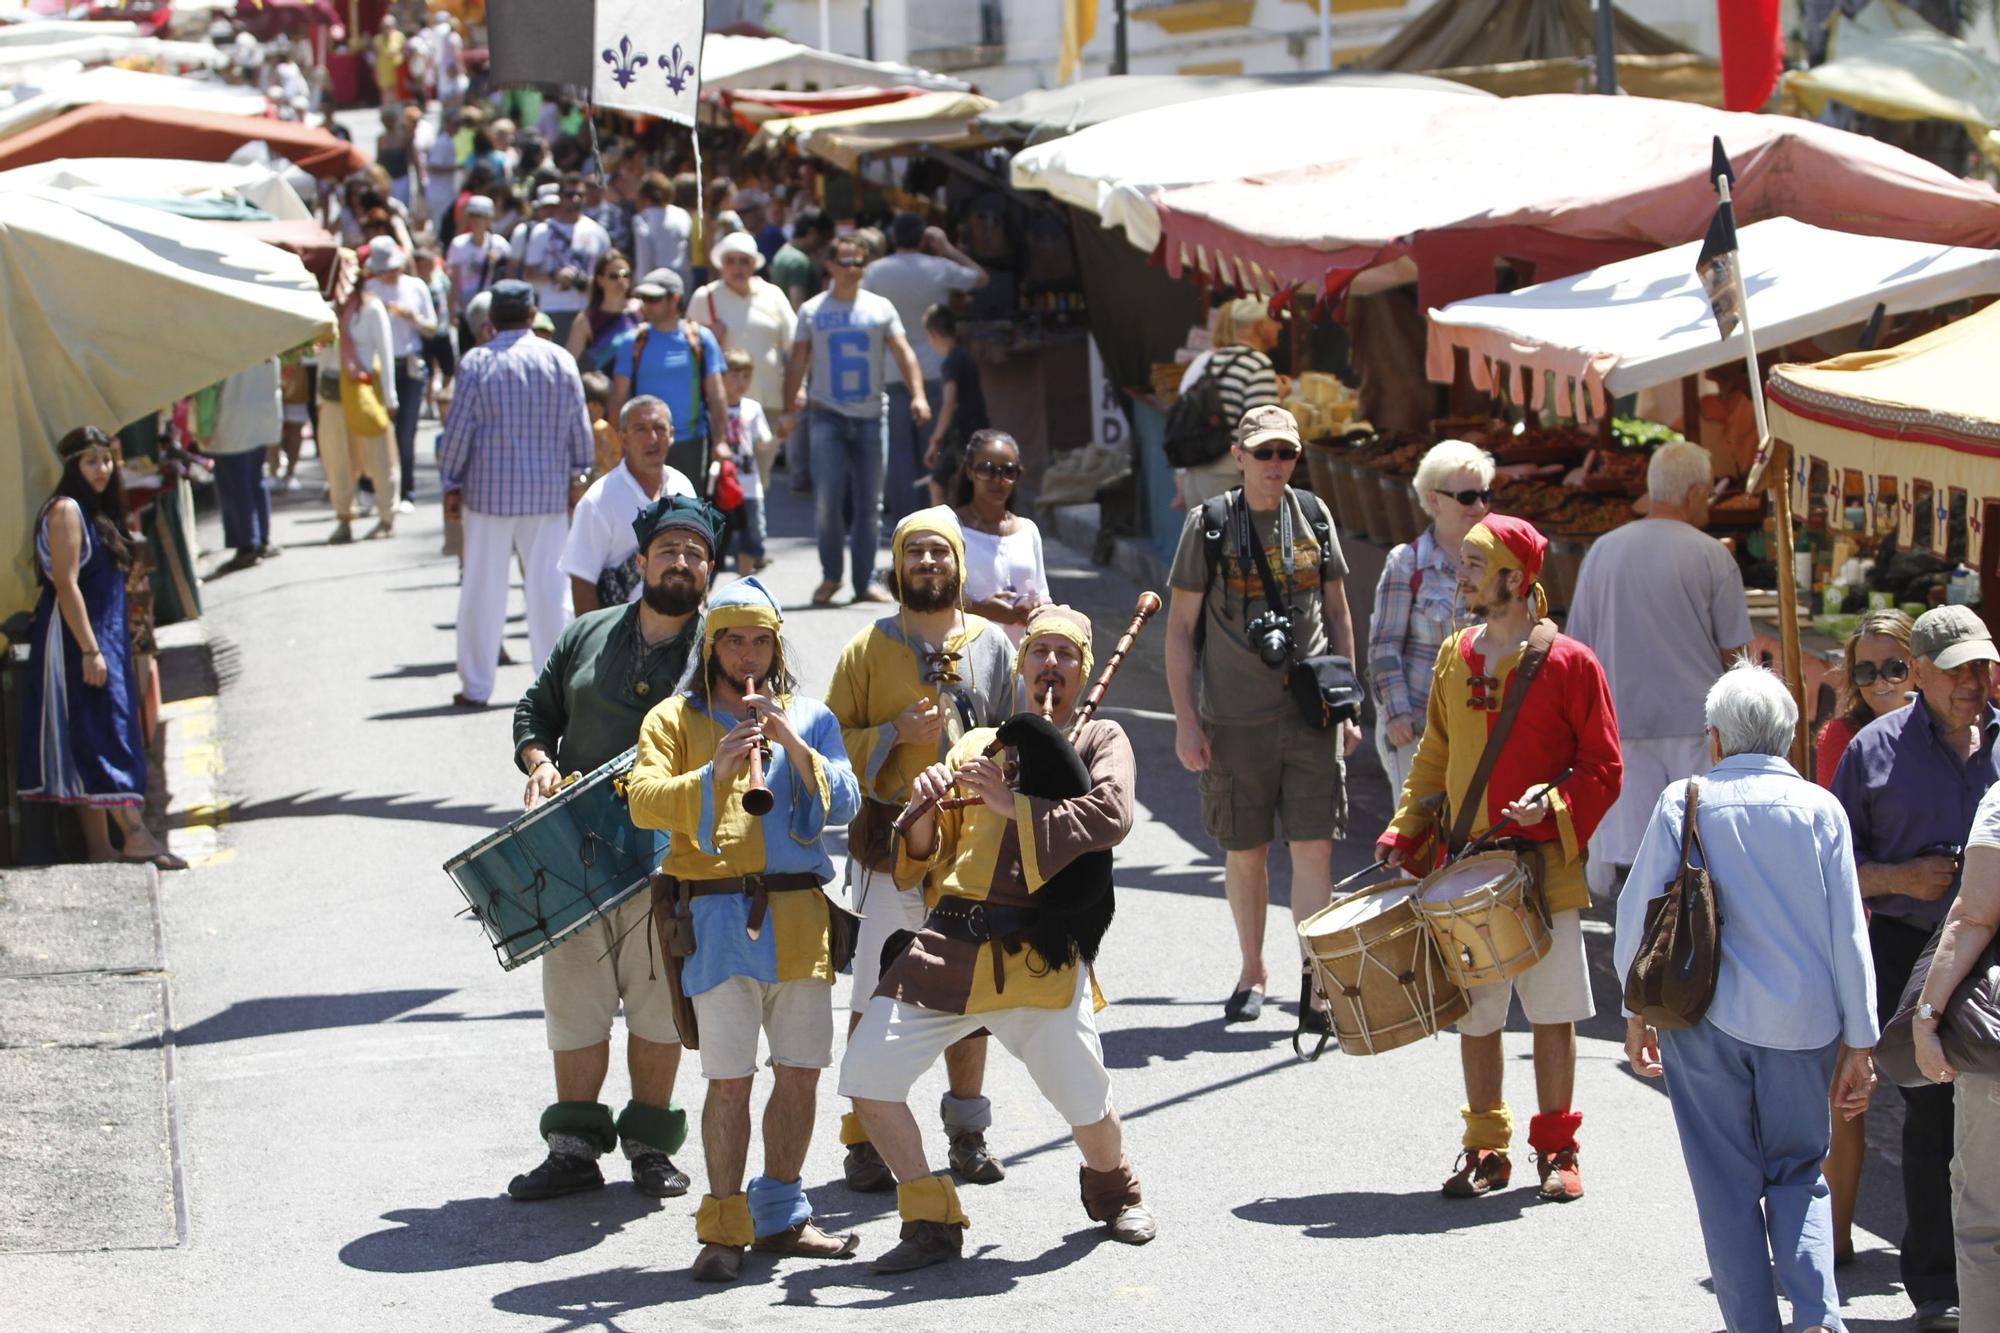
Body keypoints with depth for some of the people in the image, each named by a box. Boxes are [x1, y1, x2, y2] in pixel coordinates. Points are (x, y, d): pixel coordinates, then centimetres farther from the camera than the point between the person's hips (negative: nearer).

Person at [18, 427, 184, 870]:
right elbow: (66, 584, -19)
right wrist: (90, 650, -22)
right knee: (101, 734, -11)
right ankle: (135, 834, -14)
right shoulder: (66, 510, -13)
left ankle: (99, 846, 8)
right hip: (74, 636, -10)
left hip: (104, 637, 10)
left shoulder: (96, 511, 15)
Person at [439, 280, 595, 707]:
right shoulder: (560, 360, -1)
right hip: (548, 490, 2)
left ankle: (476, 685, 8)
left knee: (483, 587, 4)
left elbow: (458, 429, -5)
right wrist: (576, 476, 18)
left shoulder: (477, 363, -8)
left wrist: (452, 484, 4)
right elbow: (579, 427, 5)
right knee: (546, 584, 8)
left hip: (490, 489, -2)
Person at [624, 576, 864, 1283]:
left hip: (799, 917, 3)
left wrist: (791, 744, -12)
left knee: (800, 1073, 6)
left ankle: (781, 1217, 20)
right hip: (717, 918, -3)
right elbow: (643, 801, -8)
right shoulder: (675, 719, 8)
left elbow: (842, 804, 1)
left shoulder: (810, 718, 15)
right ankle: (724, 1229, 3)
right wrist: (715, 773, -23)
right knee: (729, 1080, -7)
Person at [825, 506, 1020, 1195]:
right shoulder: (867, 648, 3)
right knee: (875, 998, -5)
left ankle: (968, 1131, 21)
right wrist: (896, 734, -14)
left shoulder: (991, 645, 9)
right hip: (891, 848, -2)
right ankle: (865, 1139, 3)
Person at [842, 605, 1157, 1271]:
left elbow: (1111, 815, -9)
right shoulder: (975, 747, 22)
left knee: (1086, 1104, -8)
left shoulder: (1101, 741, 13)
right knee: (867, 1073, -10)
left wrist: (1012, 805, -14)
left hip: (1040, 956, -3)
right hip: (949, 944, 3)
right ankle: (932, 1222, 5)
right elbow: (922, 863, 18)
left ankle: (1114, 1190, 28)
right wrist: (926, 816, -3)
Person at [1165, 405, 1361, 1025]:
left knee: (1313, 846, -6)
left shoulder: (1313, 516, 7)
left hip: (1313, 712, 1)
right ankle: (1252, 970, 25)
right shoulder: (1209, 525, -1)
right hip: (1236, 716, -1)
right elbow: (1181, 628, 1)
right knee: (1244, 852, 7)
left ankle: (1315, 985, -2)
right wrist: (1185, 719, -4)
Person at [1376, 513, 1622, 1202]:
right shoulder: (1455, 658, 8)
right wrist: (1405, 834, 5)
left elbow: (1604, 768, -3)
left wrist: (1555, 806, -20)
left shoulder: (1569, 663, -7)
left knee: (1553, 1013, 3)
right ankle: (1486, 1149, 19)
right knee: (1475, 1015, 8)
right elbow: (1434, 758, 16)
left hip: (1544, 869, -4)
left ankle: (1556, 1147, 16)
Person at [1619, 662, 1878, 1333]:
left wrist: (1638, 1011, 13)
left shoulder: (1683, 803, -2)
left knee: (1728, 1185, 10)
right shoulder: (1820, 808, 0)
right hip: (1804, 1024, 1)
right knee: (1797, 1175, 14)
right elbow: (1849, 934, -1)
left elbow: (1637, 911, 1)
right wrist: (1858, 1042, 4)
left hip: (1707, 1023, -1)